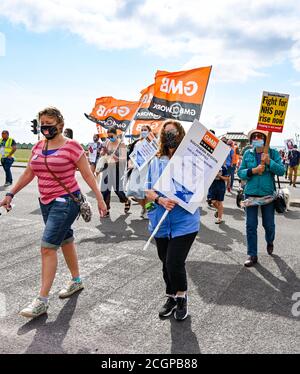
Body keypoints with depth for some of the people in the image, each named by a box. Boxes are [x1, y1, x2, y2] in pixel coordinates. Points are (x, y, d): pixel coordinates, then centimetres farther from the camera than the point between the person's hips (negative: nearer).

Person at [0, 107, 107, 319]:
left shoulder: (71, 146, -11)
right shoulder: (38, 147, 9)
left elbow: (87, 174, -8)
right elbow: (28, 174, 16)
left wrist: (100, 199, -8)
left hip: (66, 202, -7)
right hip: (46, 203, 7)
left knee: (48, 246, -11)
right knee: (65, 240, 18)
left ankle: (42, 300, -2)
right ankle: (77, 281, 36)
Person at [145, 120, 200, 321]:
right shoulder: (156, 161, 9)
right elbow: (148, 191, 6)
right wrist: (160, 200, -14)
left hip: (185, 222, -4)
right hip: (161, 222, 4)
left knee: (174, 263, -9)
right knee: (166, 263, 15)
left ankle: (181, 298, 21)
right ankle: (171, 297, 39)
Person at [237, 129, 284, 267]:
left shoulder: (273, 153, -1)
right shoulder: (247, 154, 3)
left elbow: (281, 171, -9)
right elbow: (240, 172, 0)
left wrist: (269, 162, -22)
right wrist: (253, 170, -16)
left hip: (268, 194, -1)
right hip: (251, 194, 1)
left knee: (269, 224, 11)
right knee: (251, 226, 3)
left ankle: (270, 242, 45)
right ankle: (252, 255, 15)